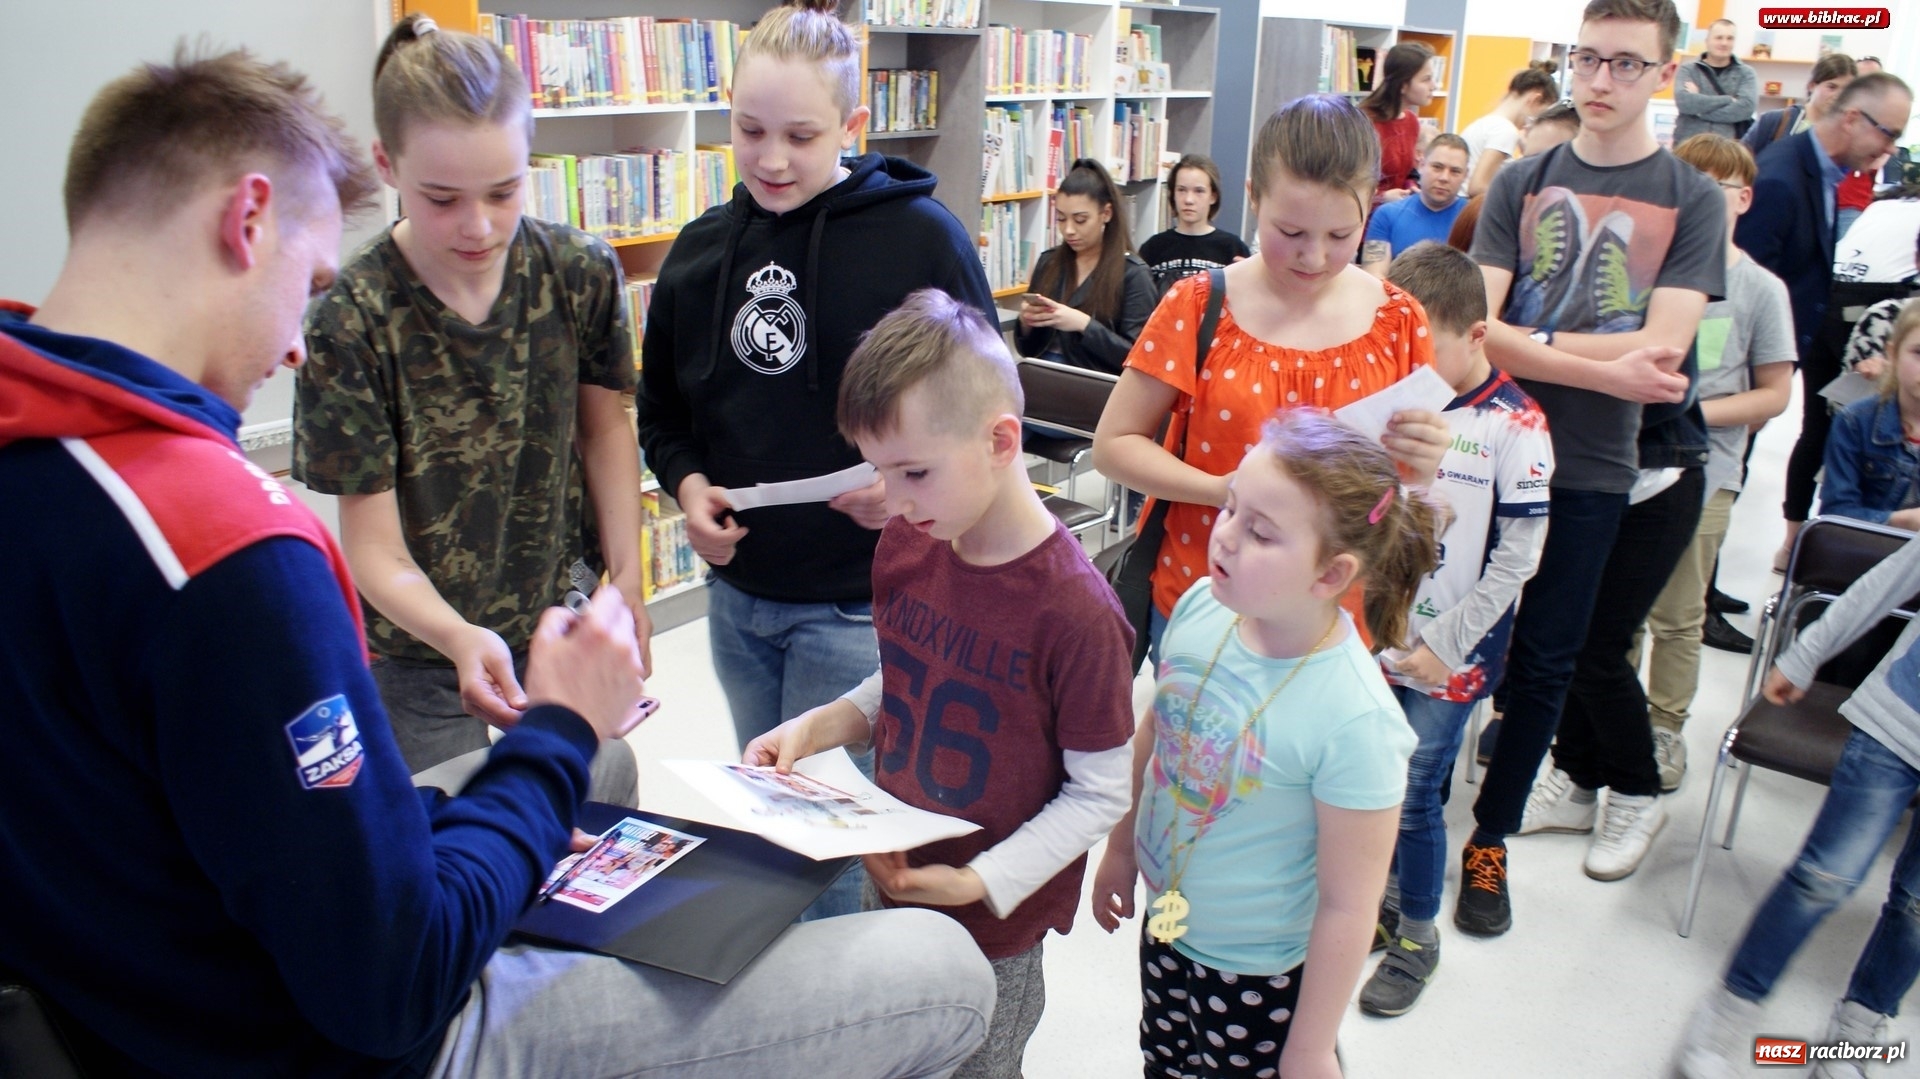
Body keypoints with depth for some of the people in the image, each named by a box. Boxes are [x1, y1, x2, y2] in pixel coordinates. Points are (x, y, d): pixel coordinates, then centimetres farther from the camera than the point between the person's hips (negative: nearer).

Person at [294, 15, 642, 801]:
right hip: (421, 654, -2)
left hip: (564, 625, 2)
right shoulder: (354, 320, -18)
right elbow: (375, 550, -16)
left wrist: (626, 579, -4)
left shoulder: (580, 273, -10)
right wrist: (462, 640, -35)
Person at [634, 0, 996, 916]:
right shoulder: (701, 249, 4)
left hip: (860, 606, -6)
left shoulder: (921, 238, -11)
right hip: (735, 596, 6)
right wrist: (686, 482, -5)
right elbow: (662, 410, 15)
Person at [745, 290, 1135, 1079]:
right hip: (892, 881, 6)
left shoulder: (1075, 610, -27)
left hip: (995, 923, -5)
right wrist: (815, 727, -7)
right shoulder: (903, 546, -7)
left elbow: (1100, 794, -17)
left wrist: (979, 882, -22)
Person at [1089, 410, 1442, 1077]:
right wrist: (1121, 847, 15)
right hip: (1166, 933, 6)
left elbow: (1347, 907, -22)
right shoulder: (1202, 607, -15)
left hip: (1261, 978, -5)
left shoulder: (1354, 721, -32)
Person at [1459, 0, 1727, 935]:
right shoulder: (1522, 183, 3)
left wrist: (1526, 344, -15)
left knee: (1544, 667, 8)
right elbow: (1474, 331, -9)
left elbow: (1662, 353, -12)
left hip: (1589, 472, -1)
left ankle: (1489, 841, 25)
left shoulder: (1691, 200, 0)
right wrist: (1605, 368, -18)